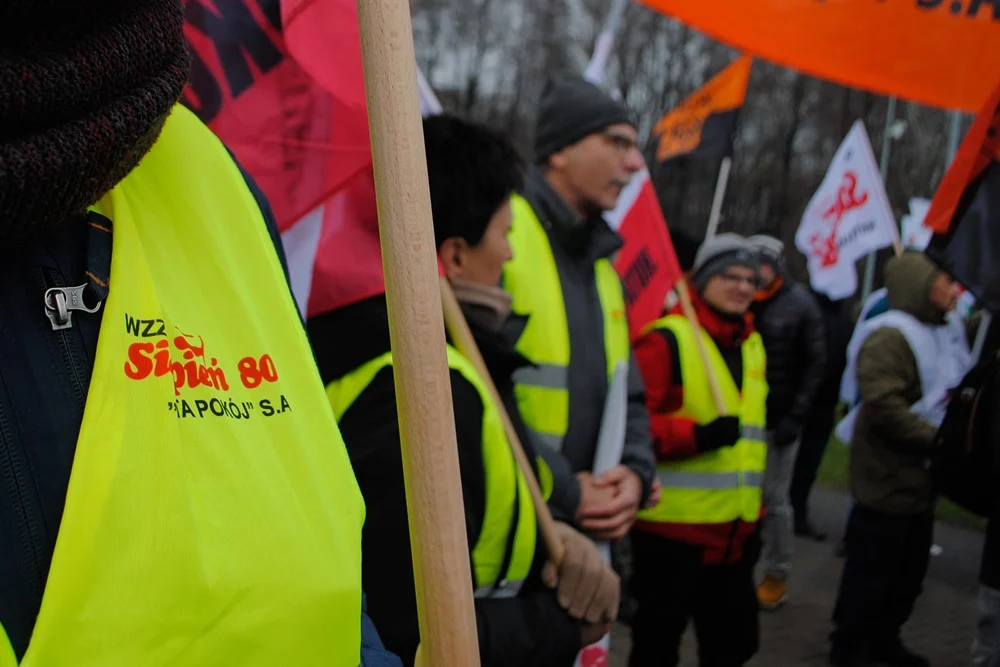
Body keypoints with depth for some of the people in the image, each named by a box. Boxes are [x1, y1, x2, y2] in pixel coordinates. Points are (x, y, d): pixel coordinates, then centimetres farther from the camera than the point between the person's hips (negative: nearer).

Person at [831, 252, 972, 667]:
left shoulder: (946, 332, 12)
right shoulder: (889, 337, -17)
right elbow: (884, 407, -26)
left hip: (920, 478, 9)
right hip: (888, 480, -9)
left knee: (909, 570, 17)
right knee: (872, 569, 2)